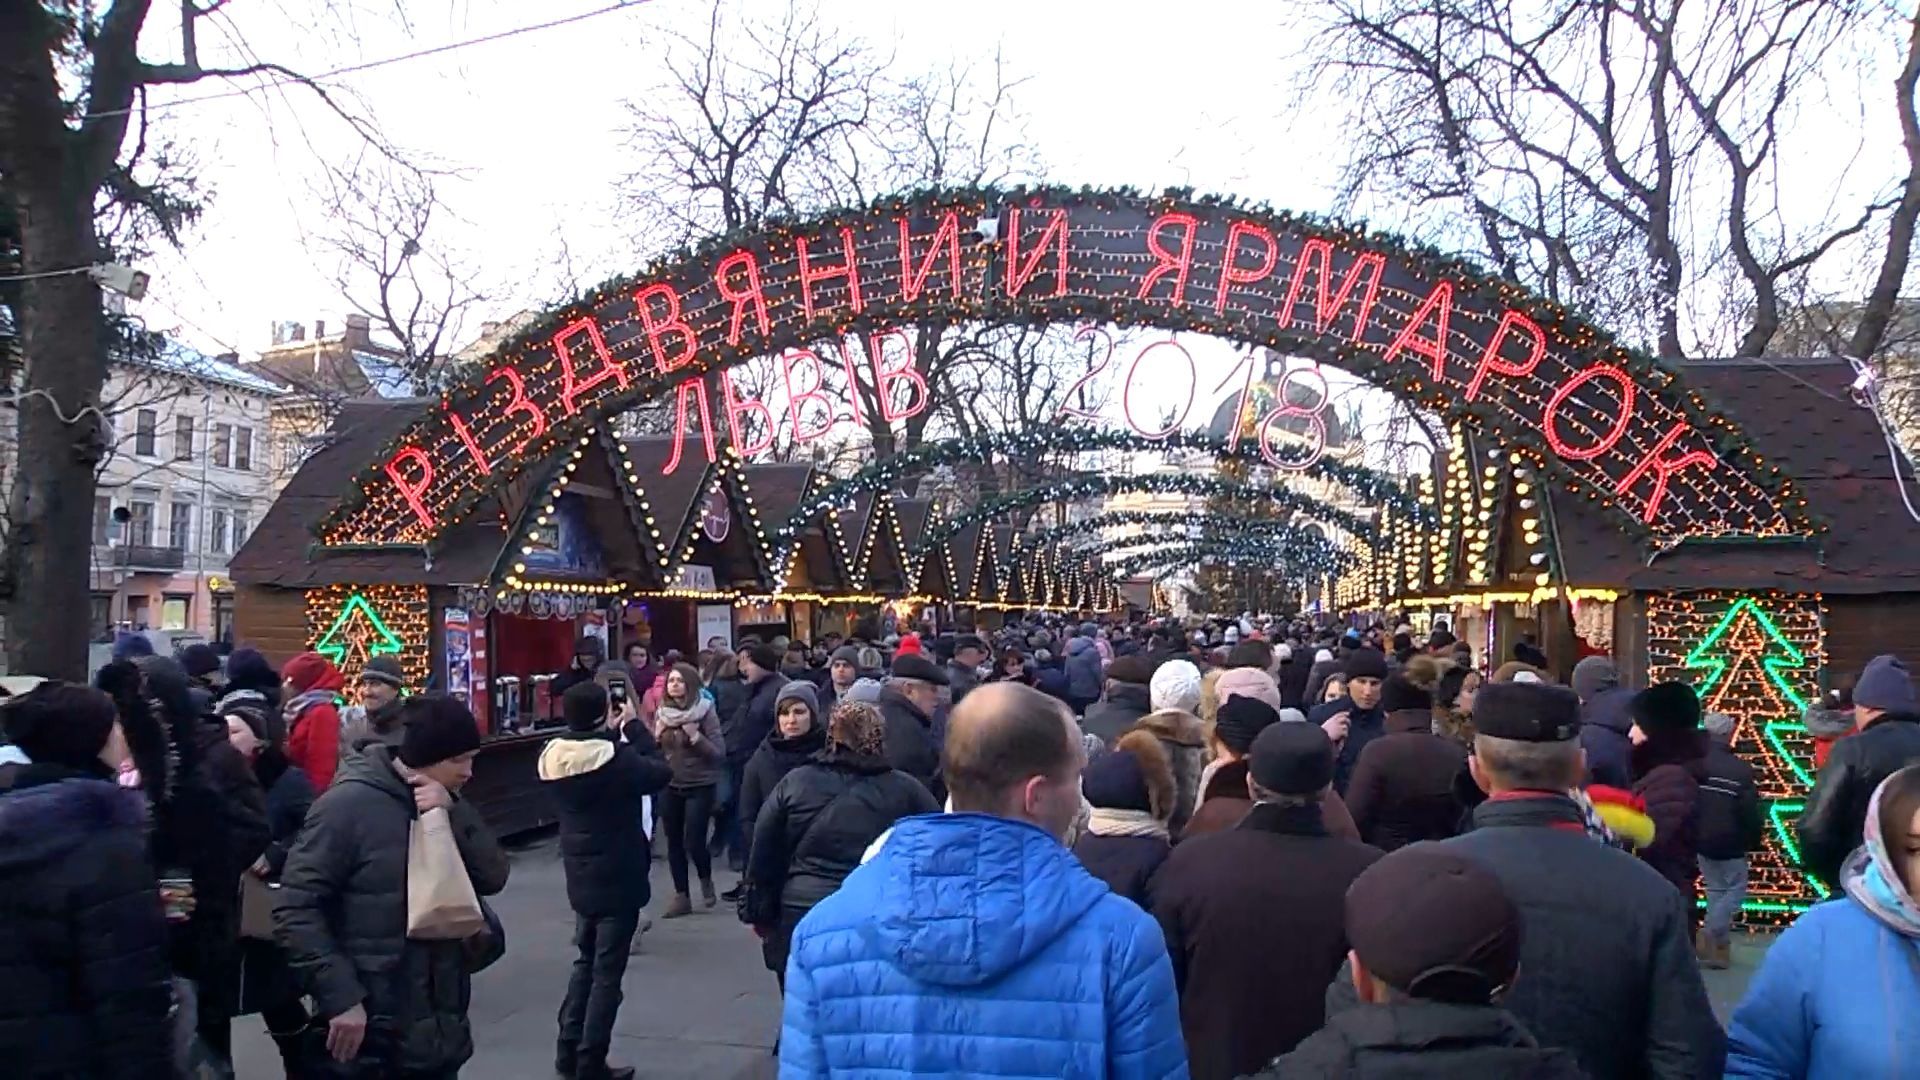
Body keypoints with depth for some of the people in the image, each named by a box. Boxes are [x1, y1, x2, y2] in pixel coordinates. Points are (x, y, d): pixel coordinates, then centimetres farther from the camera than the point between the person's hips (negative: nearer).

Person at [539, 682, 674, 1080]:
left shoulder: (553, 755, -5)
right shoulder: (616, 756, -24)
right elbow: (661, 773, -9)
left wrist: (611, 732, 3)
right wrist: (634, 726, -5)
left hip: (580, 876, 7)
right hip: (618, 879, -6)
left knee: (586, 961, 23)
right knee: (607, 972, 5)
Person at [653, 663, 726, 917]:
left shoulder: (705, 713, -10)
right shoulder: (661, 713, 3)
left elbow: (720, 754, -13)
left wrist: (696, 737, -23)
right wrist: (656, 735, -9)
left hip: (699, 786, -4)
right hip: (669, 786, 4)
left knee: (694, 842, -7)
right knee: (674, 843, 7)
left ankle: (706, 880, 23)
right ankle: (681, 897, 18)